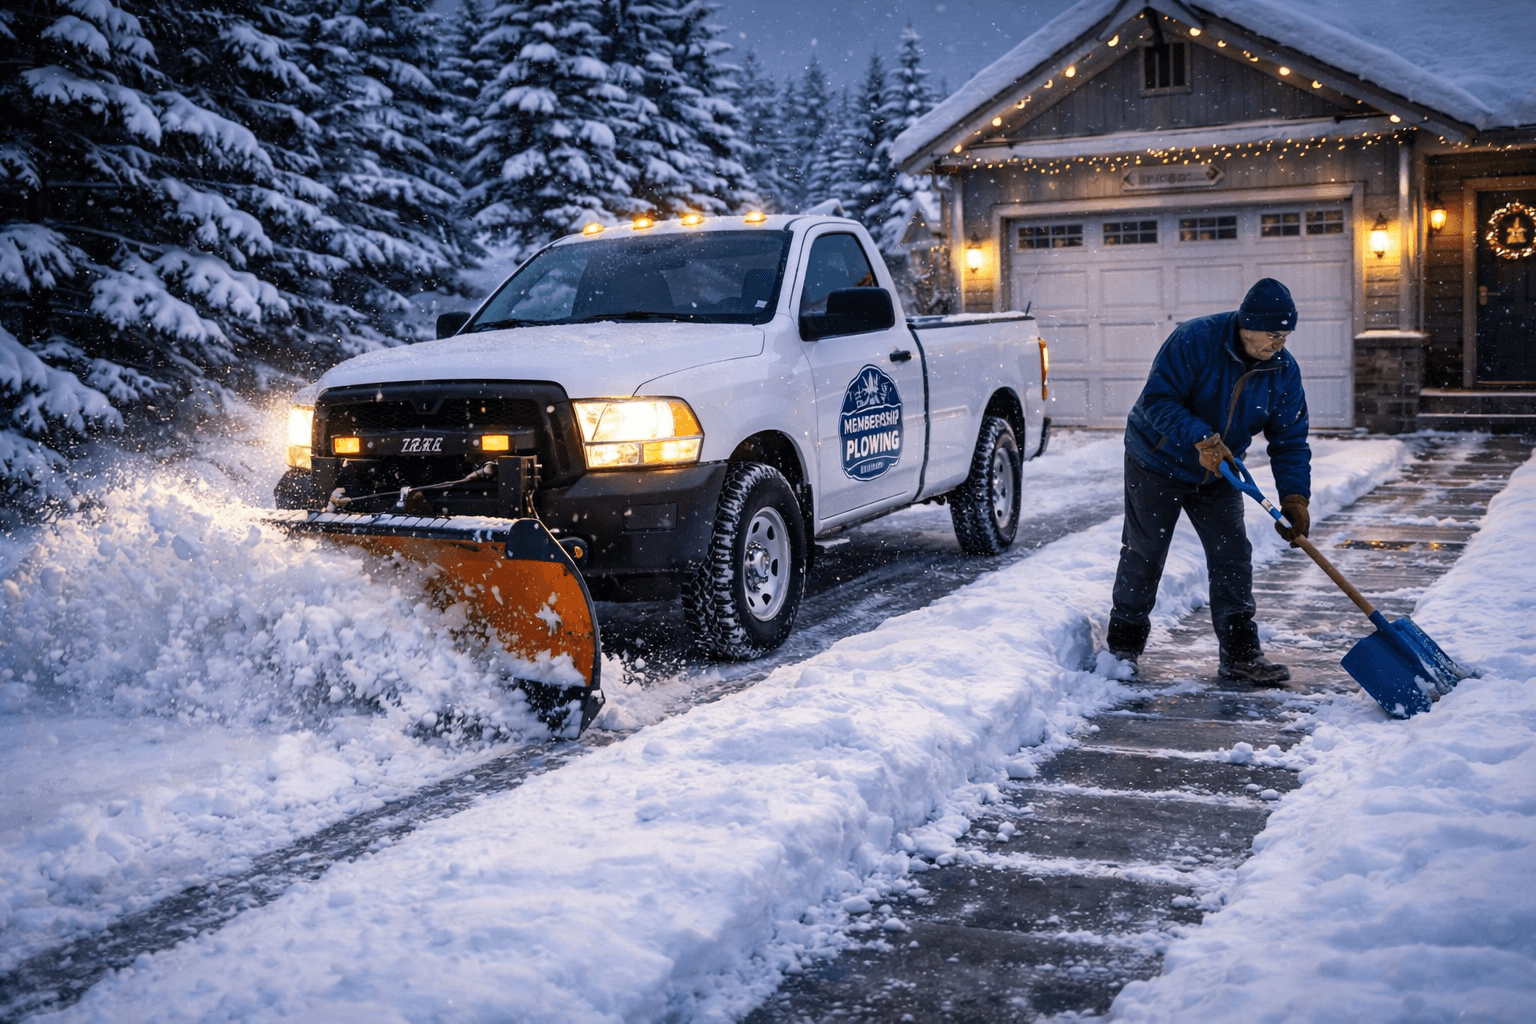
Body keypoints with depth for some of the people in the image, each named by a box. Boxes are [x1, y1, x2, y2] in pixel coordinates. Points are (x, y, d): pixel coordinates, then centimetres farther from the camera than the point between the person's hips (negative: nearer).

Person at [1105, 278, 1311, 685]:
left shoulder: (1284, 370, -10)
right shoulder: (1195, 339, -26)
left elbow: (1290, 439, -7)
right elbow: (1157, 399, -27)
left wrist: (1294, 497, -20)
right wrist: (1200, 439, -38)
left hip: (1218, 474, 5)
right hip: (1157, 464, -4)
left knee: (1232, 556, -1)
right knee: (1143, 554, 4)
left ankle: (1240, 654, 7)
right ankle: (1124, 643, 22)